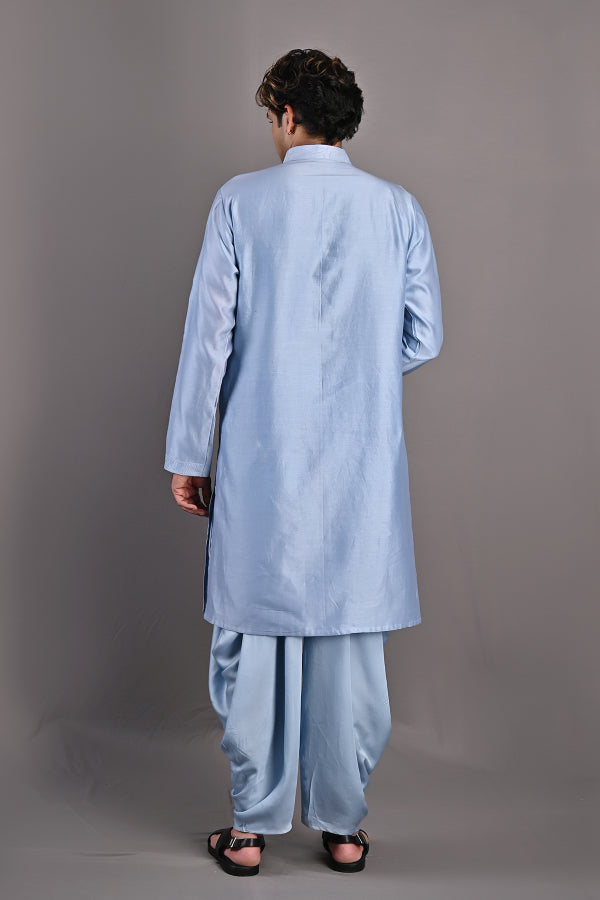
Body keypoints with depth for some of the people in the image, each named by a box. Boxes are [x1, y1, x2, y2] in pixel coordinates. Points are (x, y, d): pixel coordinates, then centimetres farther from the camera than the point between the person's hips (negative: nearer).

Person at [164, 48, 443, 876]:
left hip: (262, 463, -1)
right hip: (363, 465, 2)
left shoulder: (241, 200, -2)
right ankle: (344, 827, 21)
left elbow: (209, 333, -4)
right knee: (350, 640, 9)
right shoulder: (398, 208, 3)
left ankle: (251, 829, 19)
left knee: (253, 641, 9)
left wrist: (188, 454, 3)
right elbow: (424, 339, 3)